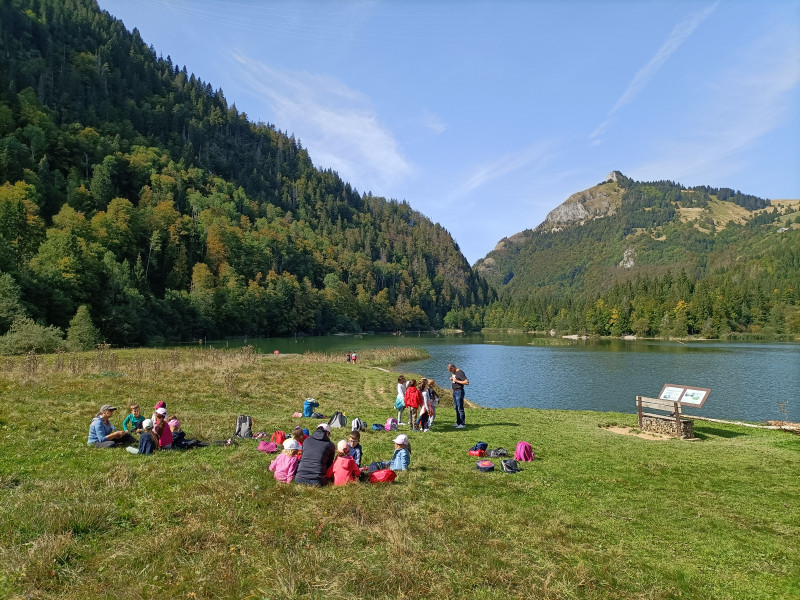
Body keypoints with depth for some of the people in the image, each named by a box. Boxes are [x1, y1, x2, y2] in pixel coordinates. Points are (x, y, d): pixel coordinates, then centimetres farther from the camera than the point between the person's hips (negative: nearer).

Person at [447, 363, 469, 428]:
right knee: (456, 408, 14)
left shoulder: (460, 373, -17)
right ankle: (458, 423, 22)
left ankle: (462, 424, -1)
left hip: (459, 392, -10)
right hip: (454, 391, 10)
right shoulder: (454, 373, 11)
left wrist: (457, 381, -21)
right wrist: (451, 379, 8)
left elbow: (467, 382, -23)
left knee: (460, 408, -7)